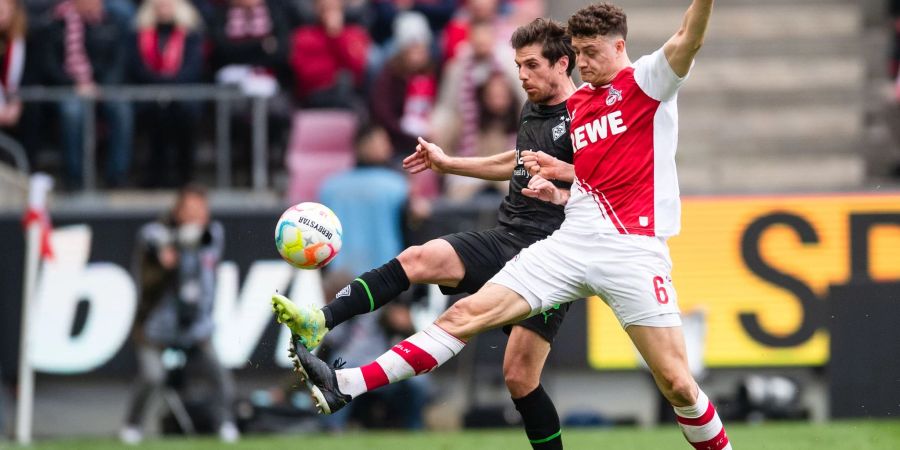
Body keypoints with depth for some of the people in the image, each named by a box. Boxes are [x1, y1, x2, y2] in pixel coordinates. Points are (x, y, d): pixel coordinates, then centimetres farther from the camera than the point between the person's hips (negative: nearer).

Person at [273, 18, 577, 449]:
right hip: (505, 240, 7)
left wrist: (560, 177, -26)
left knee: (519, 377, -9)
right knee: (418, 258, -17)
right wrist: (447, 163, 33)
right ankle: (320, 322, -29)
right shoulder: (531, 110, 14)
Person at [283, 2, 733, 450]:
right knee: (468, 312, -4)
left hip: (633, 252, -6)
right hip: (573, 241, 6)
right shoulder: (577, 102, 18)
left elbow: (689, 38, -21)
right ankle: (345, 386, -8)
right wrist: (558, 194, 10)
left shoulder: (648, 80, 0)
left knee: (676, 383, -10)